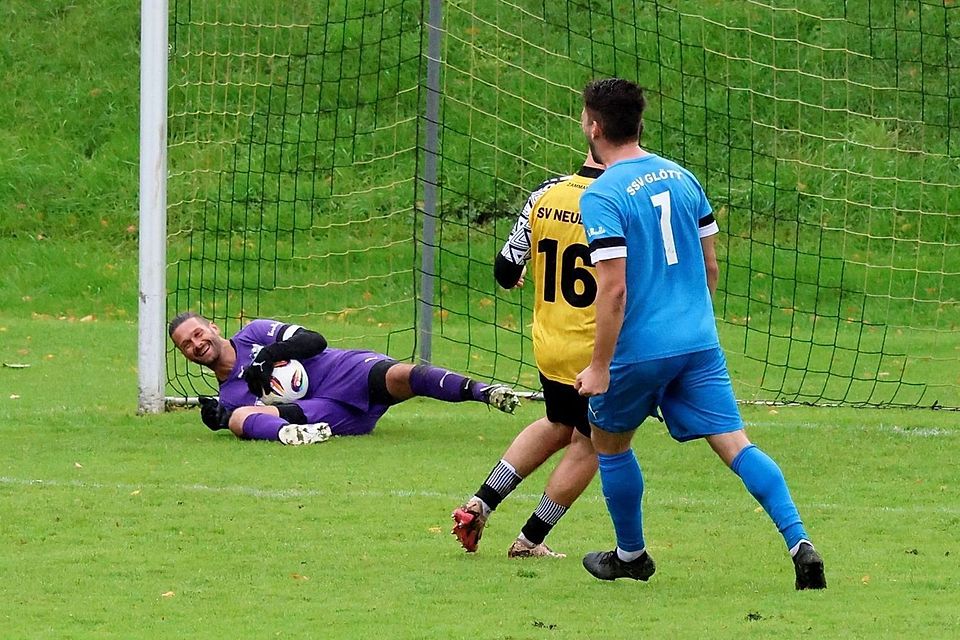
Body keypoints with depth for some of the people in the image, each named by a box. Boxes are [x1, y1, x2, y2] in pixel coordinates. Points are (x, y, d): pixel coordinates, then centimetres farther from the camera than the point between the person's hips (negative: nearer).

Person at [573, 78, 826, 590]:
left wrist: (600, 367, -15)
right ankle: (799, 542, -17)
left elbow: (613, 288, -19)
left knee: (609, 442, 19)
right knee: (734, 443, -1)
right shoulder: (681, 178, 8)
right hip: (698, 342, 5)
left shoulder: (601, 197, -13)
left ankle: (631, 555, 30)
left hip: (638, 350, -5)